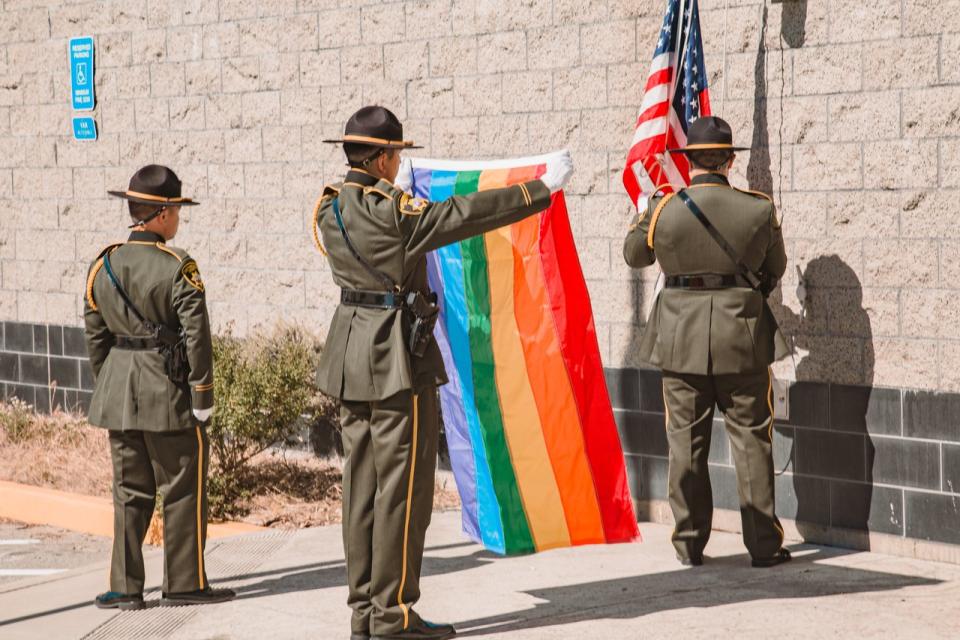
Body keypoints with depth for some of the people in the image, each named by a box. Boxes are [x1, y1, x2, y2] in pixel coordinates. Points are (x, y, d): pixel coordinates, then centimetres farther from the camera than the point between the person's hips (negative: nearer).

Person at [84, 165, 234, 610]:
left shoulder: (103, 266, 4)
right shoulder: (178, 267, -13)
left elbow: (95, 336, 9)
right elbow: (196, 334, -14)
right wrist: (203, 393, -7)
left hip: (119, 394, 6)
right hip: (170, 392, -6)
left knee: (130, 492, 12)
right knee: (183, 490, 6)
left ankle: (124, 587, 12)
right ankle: (185, 584, 11)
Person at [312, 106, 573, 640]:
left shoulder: (330, 207, 5)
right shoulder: (394, 210, -17)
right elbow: (469, 213, -16)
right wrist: (544, 187, -8)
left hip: (352, 355, 8)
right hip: (399, 357, -8)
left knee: (362, 485, 11)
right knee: (403, 486, -2)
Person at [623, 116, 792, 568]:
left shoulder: (663, 209, -8)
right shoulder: (759, 209, -7)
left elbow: (634, 254, 11)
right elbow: (775, 268, 9)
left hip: (681, 339, 1)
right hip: (742, 336, 0)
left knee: (685, 442, 10)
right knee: (751, 439, 7)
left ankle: (689, 544, 14)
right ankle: (764, 544, 8)